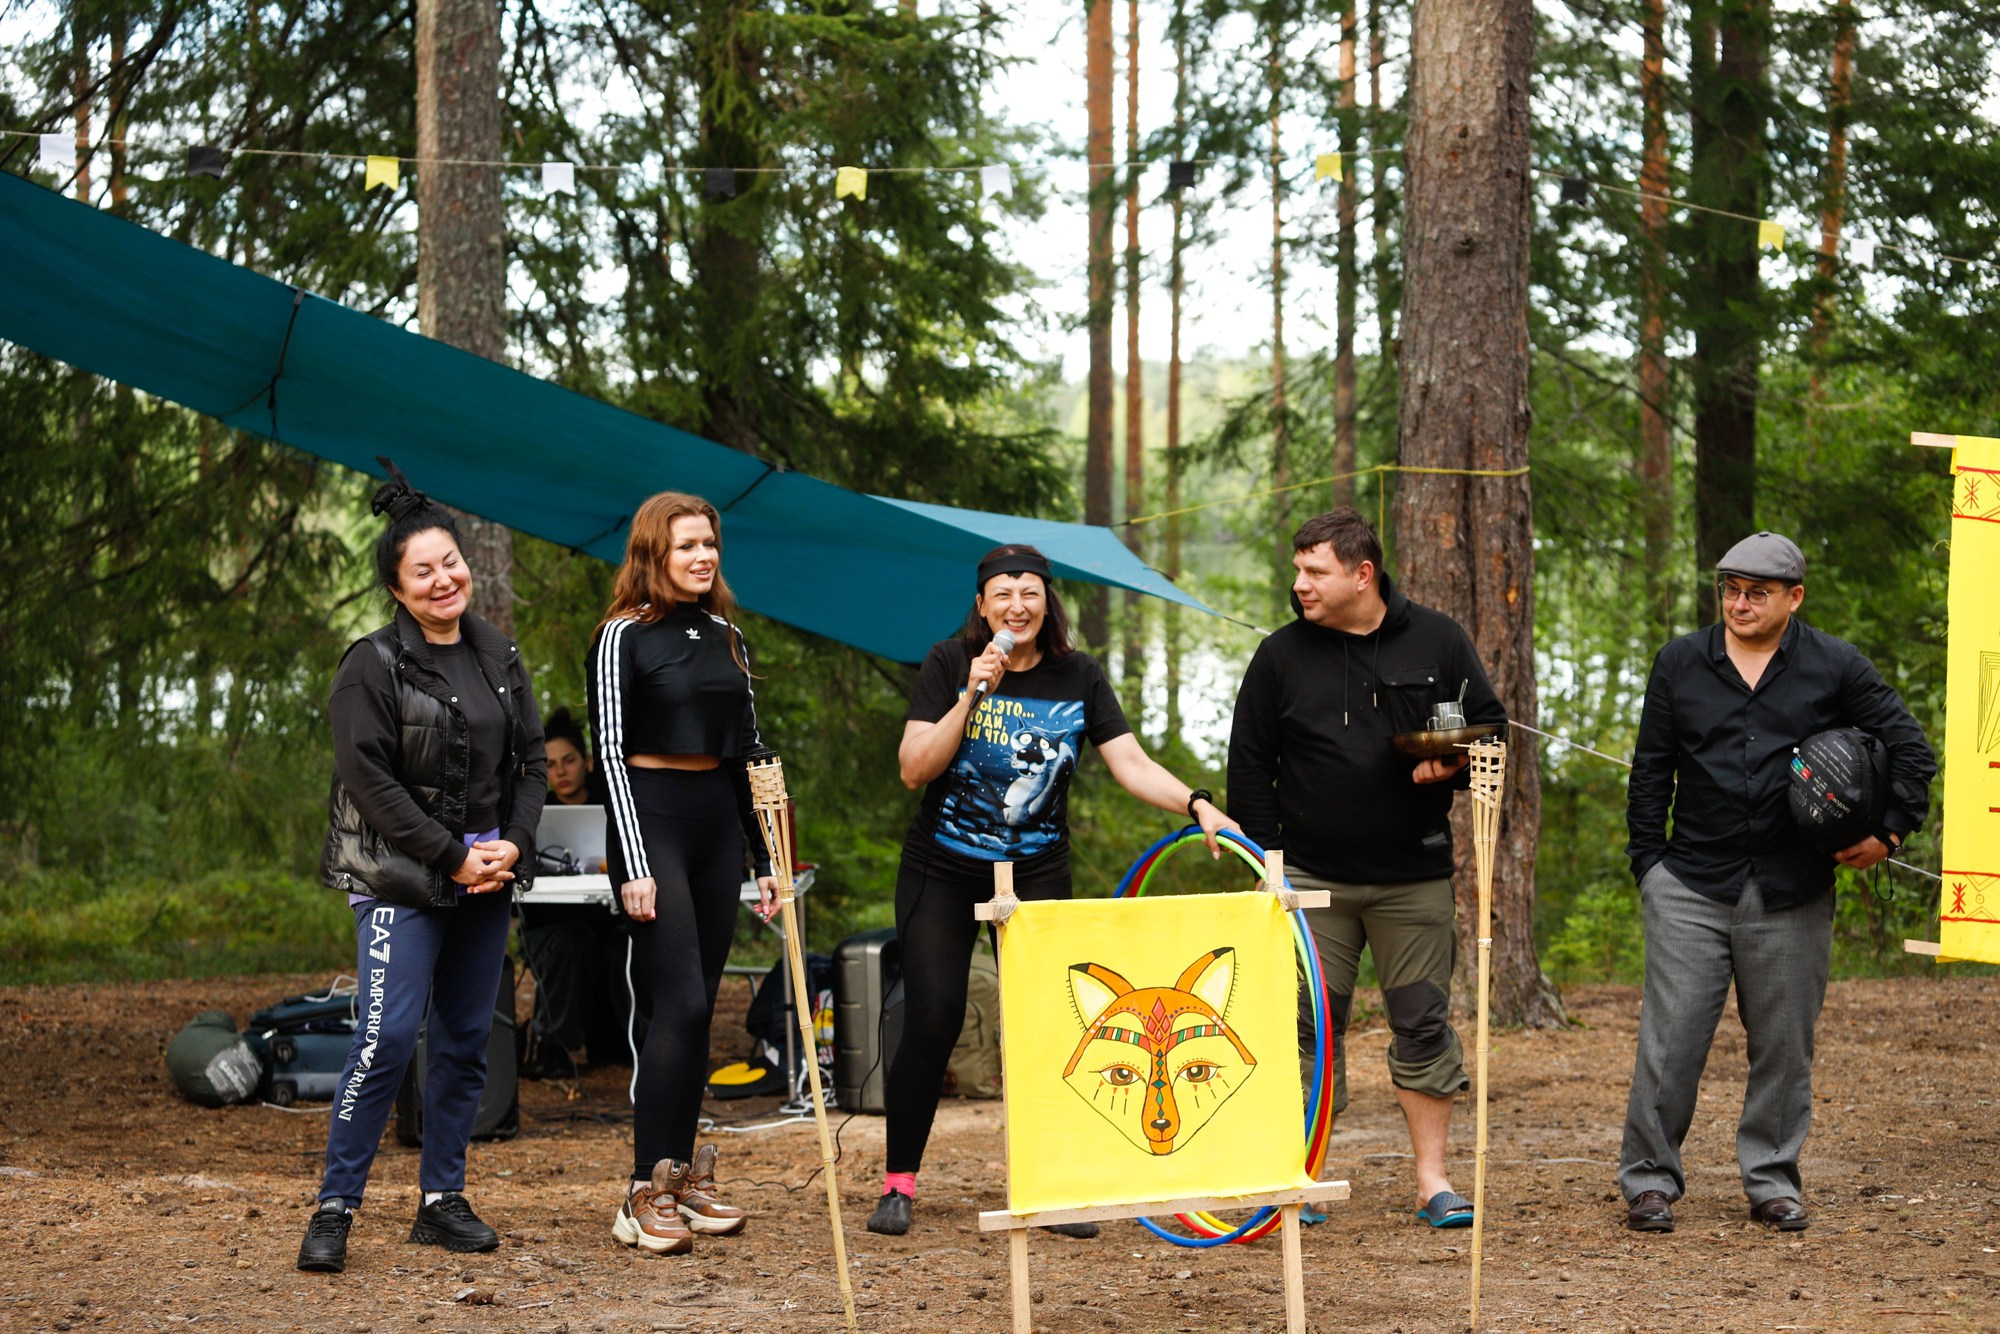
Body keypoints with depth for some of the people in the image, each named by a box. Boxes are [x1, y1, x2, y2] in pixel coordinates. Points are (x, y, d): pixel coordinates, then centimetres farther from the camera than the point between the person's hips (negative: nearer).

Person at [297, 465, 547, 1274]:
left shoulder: (498, 658, 12)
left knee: (466, 1040, 8)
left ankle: (442, 1200, 17)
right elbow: (371, 782, -13)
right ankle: (335, 1208, -7)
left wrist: (513, 845, -3)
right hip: (401, 881, -6)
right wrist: (453, 857, -14)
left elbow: (531, 761, 14)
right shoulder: (373, 667, -7)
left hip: (485, 877, 6)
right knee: (387, 1037, -13)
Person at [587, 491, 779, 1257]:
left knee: (697, 1008, 7)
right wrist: (633, 864, -16)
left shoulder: (725, 635, 13)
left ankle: (683, 1174, 15)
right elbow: (610, 751, -9)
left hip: (718, 821, 6)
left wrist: (766, 858, 14)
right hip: (652, 816, -6)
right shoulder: (625, 636, -5)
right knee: (681, 1003, -14)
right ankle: (646, 1195, -12)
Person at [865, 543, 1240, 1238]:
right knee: (933, 1022, -8)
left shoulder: (1078, 678, -2)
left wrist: (1197, 804, -26)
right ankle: (898, 1185, 3)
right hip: (943, 869, -2)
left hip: (1036, 871, 2)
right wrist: (973, 694, -24)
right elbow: (914, 769, -14)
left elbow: (1132, 764, -9)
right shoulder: (949, 663, -8)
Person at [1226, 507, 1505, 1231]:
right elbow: (1250, 763, 5)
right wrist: (1265, 860, -1)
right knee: (1307, 1026, 0)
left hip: (1415, 878, 0)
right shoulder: (1281, 655, 2)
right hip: (1313, 877, 0)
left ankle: (1433, 1181, 10)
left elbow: (1489, 726, 11)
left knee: (1423, 1022, 3)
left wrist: (1452, 765, -11)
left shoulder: (1436, 641, 2)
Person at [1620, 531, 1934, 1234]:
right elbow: (1650, 768, 11)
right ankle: (1649, 1179, 5)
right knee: (1671, 1036, -4)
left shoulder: (1836, 667, 3)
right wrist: (1647, 859, 5)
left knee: (1783, 1043, 5)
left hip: (1792, 893, 0)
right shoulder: (1680, 662, 8)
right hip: (1691, 886, 0)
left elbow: (1910, 748, 8)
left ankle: (1773, 1180, 18)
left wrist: (1890, 832, 0)